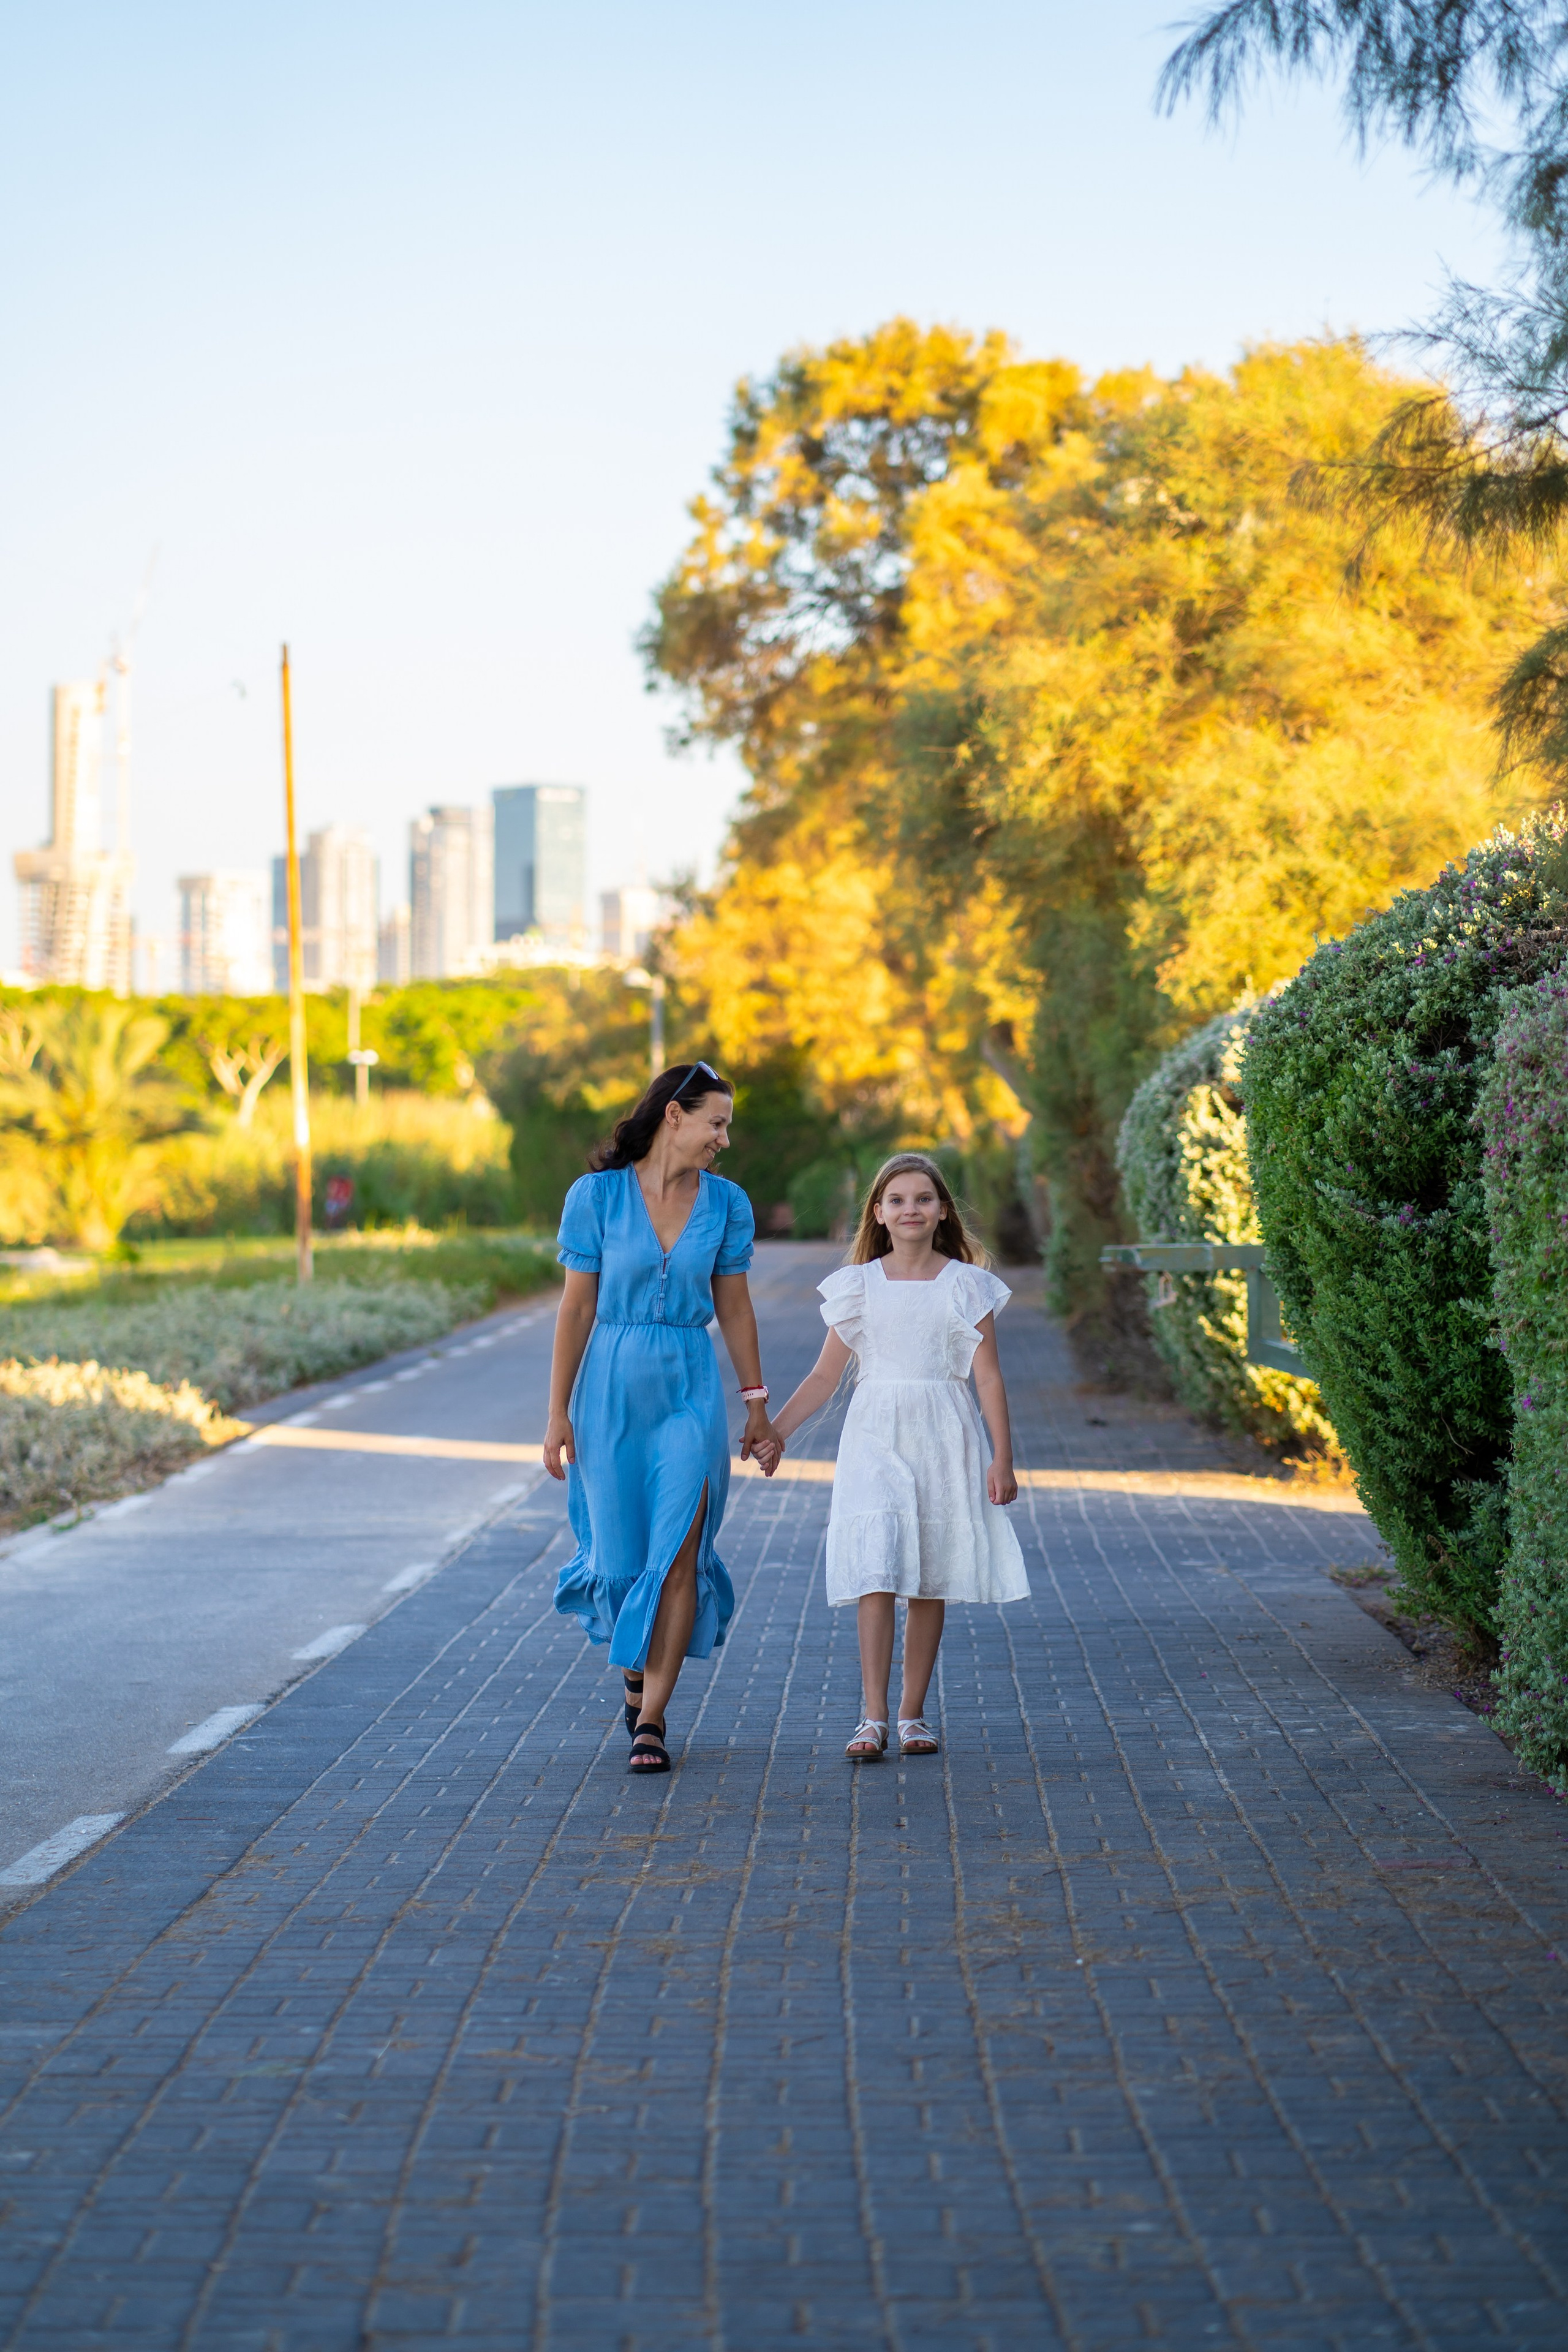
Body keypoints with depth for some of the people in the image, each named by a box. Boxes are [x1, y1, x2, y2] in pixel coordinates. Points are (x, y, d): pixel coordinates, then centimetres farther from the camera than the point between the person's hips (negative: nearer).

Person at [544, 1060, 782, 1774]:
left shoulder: (726, 1202, 2)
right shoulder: (596, 1195, -5)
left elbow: (734, 1307, 9)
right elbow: (577, 1307, -3)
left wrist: (758, 1404, 9)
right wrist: (558, 1412, -4)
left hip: (690, 1387, 1)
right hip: (612, 1386, -1)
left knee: (680, 1551, -9)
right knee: (622, 1548, 6)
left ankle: (650, 1720, -4)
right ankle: (635, 1675, 34)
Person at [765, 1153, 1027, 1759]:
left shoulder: (966, 1285, 3)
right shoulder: (859, 1285, 6)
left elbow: (989, 1377, 1)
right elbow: (825, 1375, 9)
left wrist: (1002, 1458, -5)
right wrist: (776, 1430, 1)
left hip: (944, 1439, 0)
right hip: (875, 1440, 0)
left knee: (930, 1584, 5)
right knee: (876, 1574, -11)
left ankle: (913, 1714, 14)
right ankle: (872, 1718, -12)